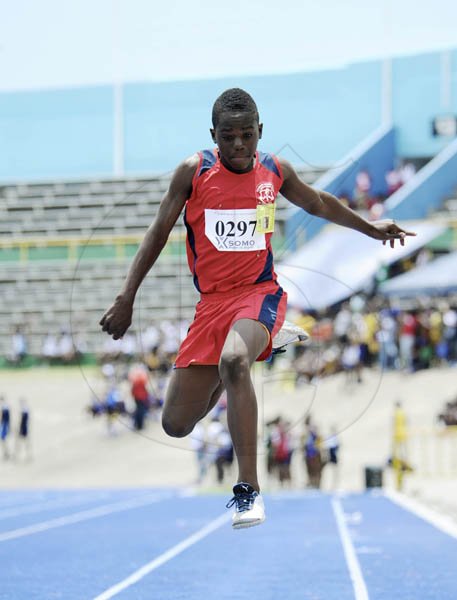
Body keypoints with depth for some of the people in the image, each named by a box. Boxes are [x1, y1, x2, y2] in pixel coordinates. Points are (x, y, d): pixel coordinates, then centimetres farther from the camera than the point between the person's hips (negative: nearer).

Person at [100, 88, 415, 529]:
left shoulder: (275, 171, 2)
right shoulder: (193, 172, -4)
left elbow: (318, 204, 23)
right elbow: (158, 234, 2)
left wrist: (371, 229, 31)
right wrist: (126, 298, -4)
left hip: (260, 293, -2)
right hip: (212, 301, 2)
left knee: (233, 359, -38)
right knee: (176, 425, -1)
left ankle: (248, 488, -36)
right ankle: (225, 381, 36)